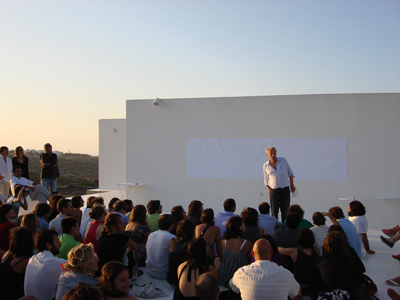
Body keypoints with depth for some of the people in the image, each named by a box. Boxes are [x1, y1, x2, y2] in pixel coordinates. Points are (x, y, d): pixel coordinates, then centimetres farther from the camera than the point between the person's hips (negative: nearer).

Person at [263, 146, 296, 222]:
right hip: (274, 191, -1)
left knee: (285, 212, 3)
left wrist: (292, 185, 10)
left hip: (285, 190, 1)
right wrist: (270, 191, 3)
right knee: (274, 212, 1)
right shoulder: (265, 166, 0)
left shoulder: (283, 160, 0)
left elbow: (290, 173, 12)